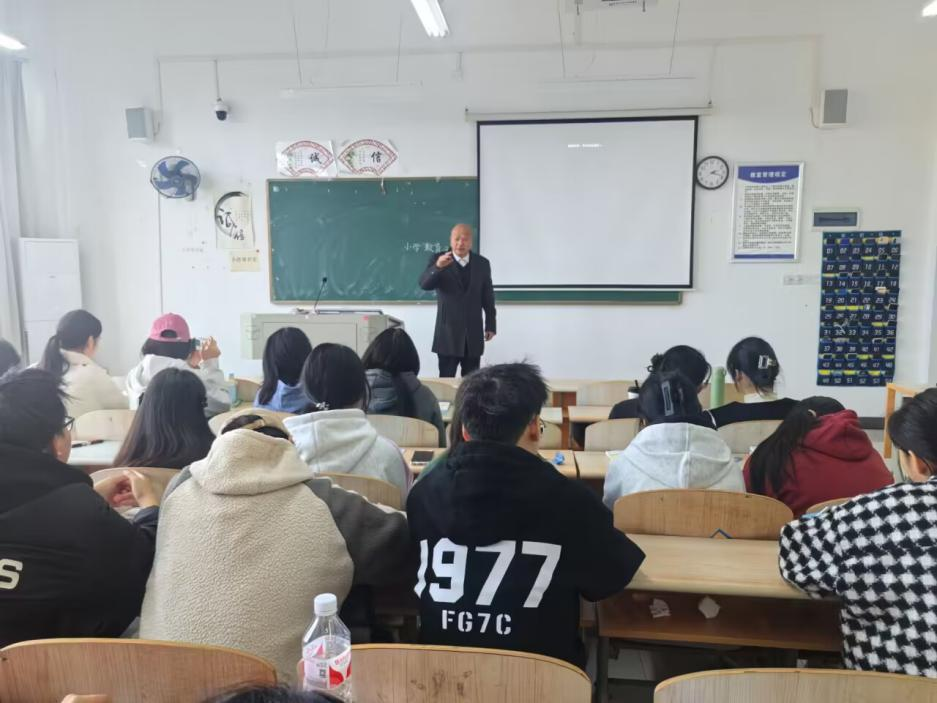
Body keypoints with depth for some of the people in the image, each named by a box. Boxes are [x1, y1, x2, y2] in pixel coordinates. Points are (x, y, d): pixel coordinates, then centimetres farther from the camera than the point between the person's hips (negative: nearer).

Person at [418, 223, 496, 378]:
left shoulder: (482, 263, 6)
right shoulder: (438, 259, -2)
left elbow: (488, 298, 10)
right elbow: (424, 284, -18)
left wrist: (491, 325, 9)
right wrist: (437, 266, -36)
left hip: (473, 333, 3)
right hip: (448, 333, -2)